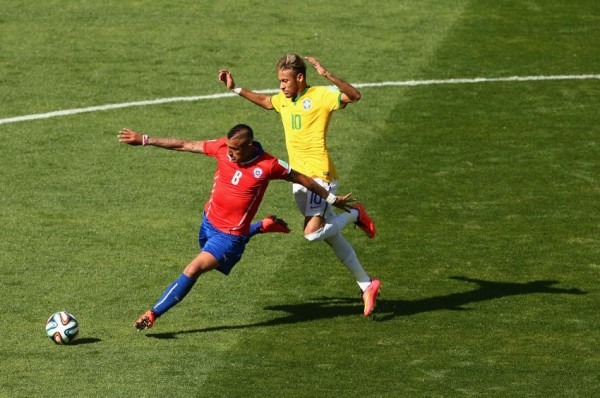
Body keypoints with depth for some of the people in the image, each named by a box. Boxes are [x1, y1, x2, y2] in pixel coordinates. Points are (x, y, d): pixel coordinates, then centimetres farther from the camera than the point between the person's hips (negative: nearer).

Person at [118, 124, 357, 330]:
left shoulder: (268, 166, -22)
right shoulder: (223, 148, -13)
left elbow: (302, 179, -7)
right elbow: (183, 145, -4)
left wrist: (332, 199, 3)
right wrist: (144, 140, -5)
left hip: (230, 235, -7)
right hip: (209, 221, 7)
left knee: (193, 270, -18)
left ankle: (153, 314, -9)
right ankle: (263, 227, 45)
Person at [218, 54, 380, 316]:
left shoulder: (321, 96, -11)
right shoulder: (284, 100, 12)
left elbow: (354, 96, -25)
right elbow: (264, 101, 34)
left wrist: (327, 75, -35)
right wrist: (235, 89, 29)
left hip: (319, 176, -8)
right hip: (299, 178, 8)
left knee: (312, 233, -22)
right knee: (330, 236, 10)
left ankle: (355, 215, 5)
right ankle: (366, 286, 19)